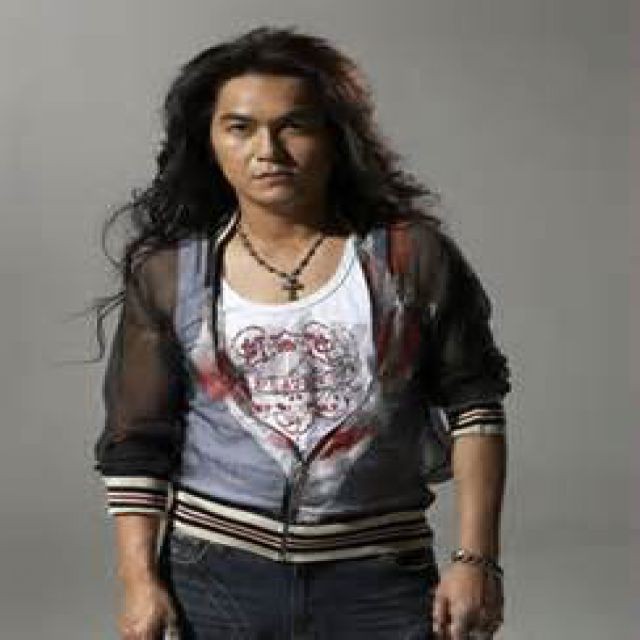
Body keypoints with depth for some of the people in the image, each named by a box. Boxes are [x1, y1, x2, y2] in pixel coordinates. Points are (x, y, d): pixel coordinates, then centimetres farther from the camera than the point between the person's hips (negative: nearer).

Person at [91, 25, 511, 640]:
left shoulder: (413, 257, -1)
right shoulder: (166, 273, 2)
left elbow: (473, 406, 1)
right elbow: (135, 444, 4)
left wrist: (476, 558, -4)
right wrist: (139, 580, -4)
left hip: (378, 578, 0)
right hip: (216, 575, 1)